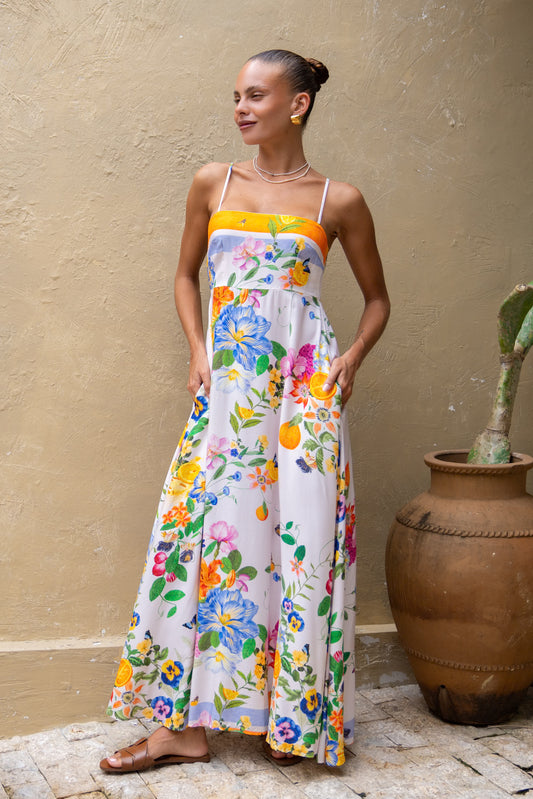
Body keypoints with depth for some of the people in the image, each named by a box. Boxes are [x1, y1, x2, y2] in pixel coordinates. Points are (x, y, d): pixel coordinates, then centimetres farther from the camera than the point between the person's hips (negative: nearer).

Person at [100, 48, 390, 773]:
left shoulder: (338, 200, 3)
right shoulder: (212, 184, 10)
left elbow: (377, 298, 13)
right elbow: (186, 276, 20)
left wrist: (351, 359, -3)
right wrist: (198, 350, 6)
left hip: (304, 384, -2)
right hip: (227, 385, 3)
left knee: (301, 537, -2)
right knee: (204, 530, 1)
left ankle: (296, 717, 16)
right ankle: (186, 722, 10)